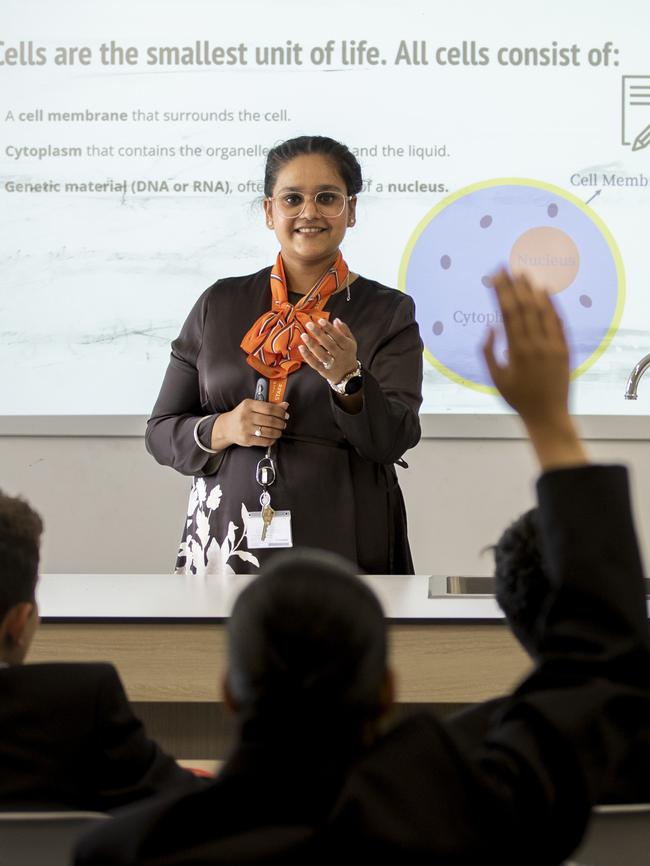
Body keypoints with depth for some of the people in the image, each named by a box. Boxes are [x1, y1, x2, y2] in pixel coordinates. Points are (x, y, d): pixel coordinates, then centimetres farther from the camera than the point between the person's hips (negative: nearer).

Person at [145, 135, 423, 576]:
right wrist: (222, 429, -12)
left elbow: (395, 441, -11)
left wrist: (348, 378, -29)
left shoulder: (389, 312, 0)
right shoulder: (220, 304, 5)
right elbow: (162, 431, 7)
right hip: (227, 544, 2)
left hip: (342, 545, -1)